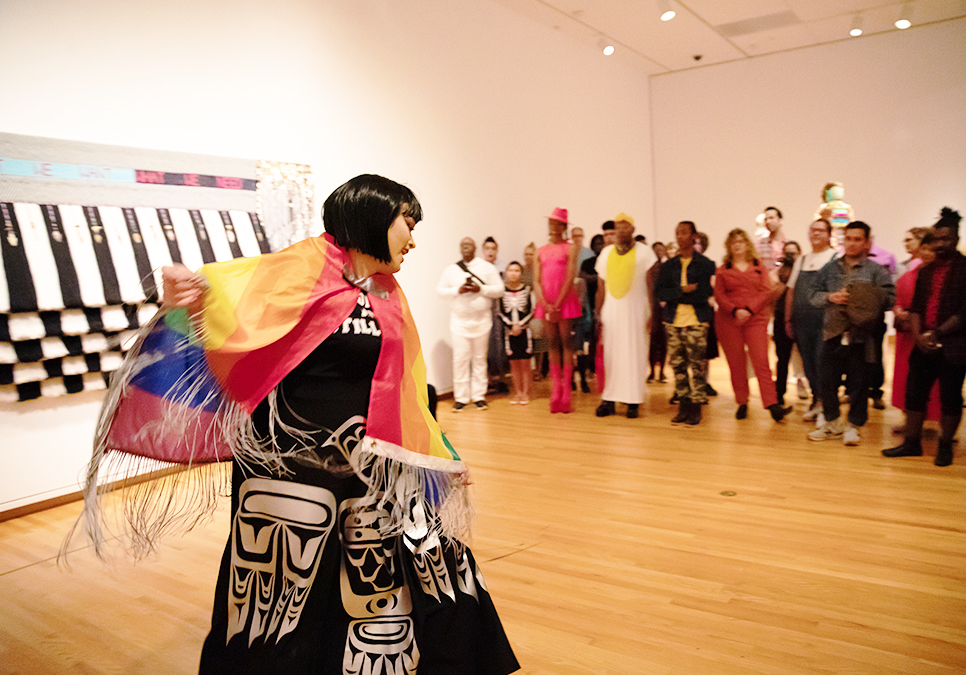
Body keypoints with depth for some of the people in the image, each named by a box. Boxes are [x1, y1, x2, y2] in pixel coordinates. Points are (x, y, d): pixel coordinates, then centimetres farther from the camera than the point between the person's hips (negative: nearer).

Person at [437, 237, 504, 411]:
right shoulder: (451, 270, 8)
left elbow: (499, 290, 1)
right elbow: (440, 290, 6)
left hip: (482, 320, 0)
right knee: (460, 358, -4)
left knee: (480, 358, 4)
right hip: (460, 321, 0)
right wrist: (457, 290, -10)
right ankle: (461, 397, 4)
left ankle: (479, 396, 13)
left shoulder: (487, 267, 5)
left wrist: (480, 289, -14)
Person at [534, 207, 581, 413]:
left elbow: (570, 278, -7)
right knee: (553, 343, 5)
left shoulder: (570, 249, 1)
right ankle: (555, 393, 8)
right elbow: (536, 281, 6)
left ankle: (566, 393, -2)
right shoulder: (540, 251, 13)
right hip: (546, 302, 4)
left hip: (565, 301, -4)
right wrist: (546, 305, -7)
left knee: (566, 341, -4)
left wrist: (557, 305, -12)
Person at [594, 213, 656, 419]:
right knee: (610, 355, 3)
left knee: (635, 355, -1)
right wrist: (597, 315, 6)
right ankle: (609, 400, 9)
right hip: (611, 311, 3)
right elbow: (601, 287, 13)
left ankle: (633, 401, 7)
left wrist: (652, 315, -10)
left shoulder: (644, 252, 3)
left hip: (636, 311, -3)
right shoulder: (605, 253, 12)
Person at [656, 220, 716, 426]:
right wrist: (684, 290, -13)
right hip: (673, 321, 4)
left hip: (696, 322, -4)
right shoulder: (668, 266, 13)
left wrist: (675, 295, -8)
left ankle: (696, 408, 3)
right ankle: (683, 406, 15)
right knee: (677, 365, 6)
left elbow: (704, 294, -9)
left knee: (697, 366, -4)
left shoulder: (705, 264, 2)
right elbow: (661, 293, 0)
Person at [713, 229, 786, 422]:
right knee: (736, 364, 3)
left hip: (755, 319, -1)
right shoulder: (722, 270, 11)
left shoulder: (759, 267, 11)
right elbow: (719, 295, 3)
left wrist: (749, 309, -11)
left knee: (761, 361, -10)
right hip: (729, 321, 1)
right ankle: (742, 403, 13)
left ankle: (772, 403, -10)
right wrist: (735, 310, -13)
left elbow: (767, 292, 2)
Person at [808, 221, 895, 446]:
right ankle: (832, 423, 23)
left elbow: (889, 298, -5)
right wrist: (830, 297, -8)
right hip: (833, 334, 3)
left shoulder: (876, 271, 3)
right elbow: (814, 296, 11)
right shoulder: (830, 269, 13)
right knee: (828, 380, 7)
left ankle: (852, 425, 18)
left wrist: (865, 300, -19)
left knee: (858, 383, 2)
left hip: (861, 336, -3)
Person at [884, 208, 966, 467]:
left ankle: (945, 446, 16)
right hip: (924, 345, 5)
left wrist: (937, 334, -13)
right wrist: (918, 335, -6)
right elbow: (916, 306, 9)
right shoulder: (927, 271, 14)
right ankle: (912, 442, 18)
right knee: (914, 393, 7)